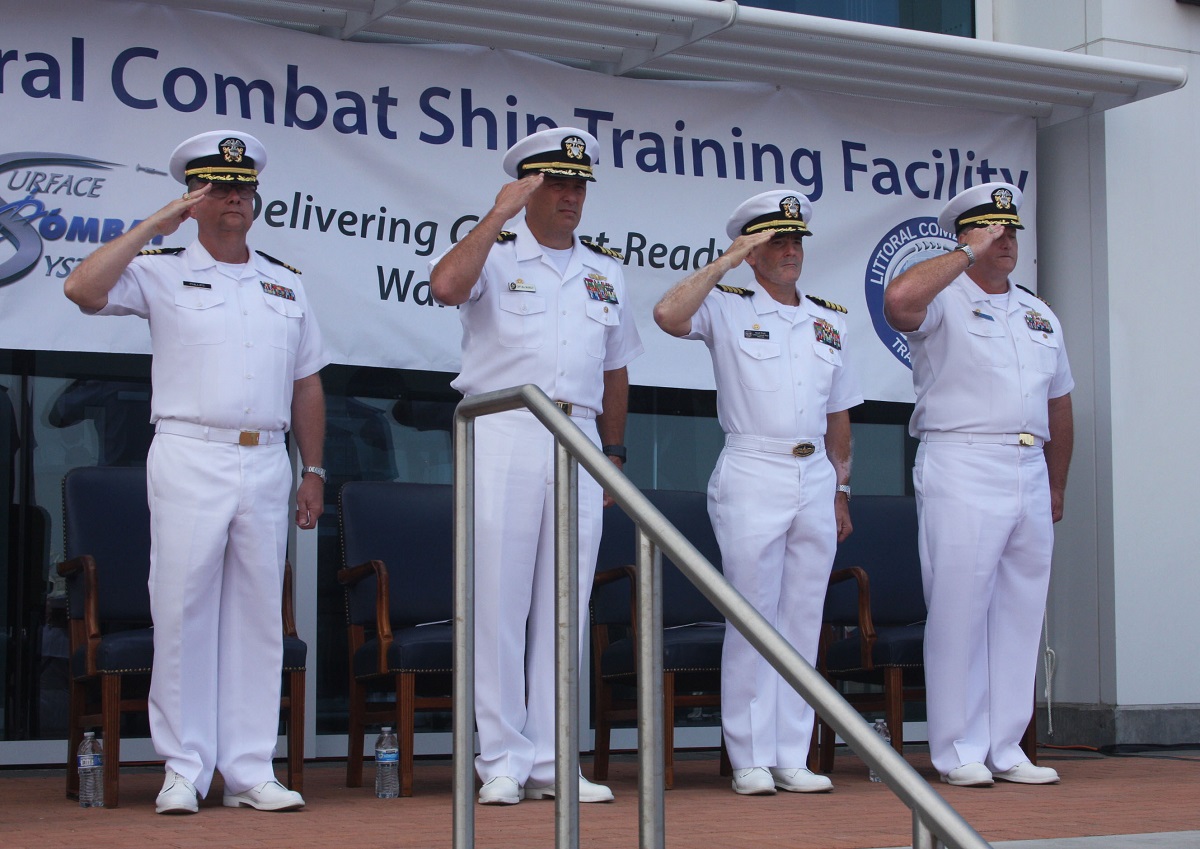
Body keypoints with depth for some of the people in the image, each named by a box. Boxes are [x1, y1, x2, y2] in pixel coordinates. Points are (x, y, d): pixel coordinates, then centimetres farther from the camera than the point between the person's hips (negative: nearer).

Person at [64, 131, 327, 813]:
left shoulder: (286, 282, 16)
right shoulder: (161, 270, 4)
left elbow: (307, 383, 18)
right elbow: (83, 289, -14)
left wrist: (314, 471, 13)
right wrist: (154, 225, -8)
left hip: (267, 463, 4)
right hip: (190, 458, -3)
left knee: (258, 615, 4)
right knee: (183, 613, -4)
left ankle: (250, 770, 8)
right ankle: (185, 771, 3)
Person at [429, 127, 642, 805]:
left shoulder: (606, 271, 18)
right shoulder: (495, 253, 3)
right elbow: (446, 285, -21)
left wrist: (614, 453, 18)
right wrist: (500, 213, -14)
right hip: (505, 436, -4)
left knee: (565, 606, 5)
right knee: (500, 601, -4)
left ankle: (552, 762, 10)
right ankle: (503, 763, 2)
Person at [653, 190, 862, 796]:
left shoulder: (829, 320, 16)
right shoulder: (727, 306, 1)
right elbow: (668, 315, -21)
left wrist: (840, 491, 18)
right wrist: (727, 261, -15)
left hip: (816, 479, 5)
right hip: (752, 476, -5)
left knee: (803, 620, 5)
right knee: (752, 619, -5)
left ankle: (793, 758, 10)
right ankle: (750, 761, 0)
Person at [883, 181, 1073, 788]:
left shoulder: (1040, 315, 19)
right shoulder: (943, 302, 0)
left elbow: (1059, 407, 24)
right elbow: (898, 299, -25)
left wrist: (1056, 485, 21)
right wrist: (968, 254, -15)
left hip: (1029, 475, 6)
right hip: (961, 470, -6)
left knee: (1020, 614, 7)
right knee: (959, 611, -6)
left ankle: (1006, 749, 13)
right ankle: (958, 752, 0)